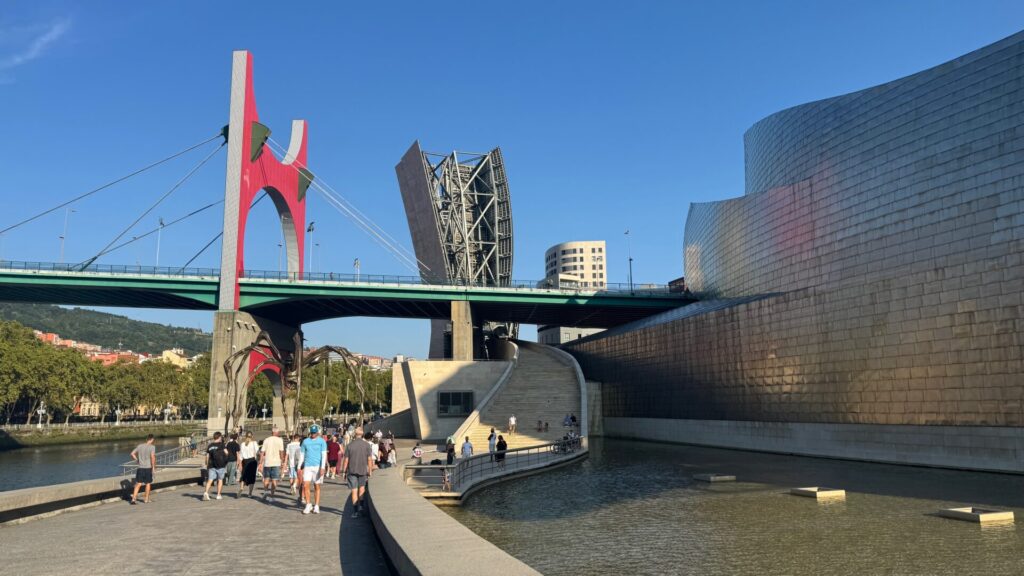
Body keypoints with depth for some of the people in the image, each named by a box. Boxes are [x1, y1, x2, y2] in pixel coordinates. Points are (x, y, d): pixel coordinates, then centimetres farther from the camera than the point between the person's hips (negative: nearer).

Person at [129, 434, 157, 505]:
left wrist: (137, 460, 14)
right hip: (148, 468, -3)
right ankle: (146, 499, 18)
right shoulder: (152, 447, -9)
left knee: (138, 484, 8)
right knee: (148, 483, 11)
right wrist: (154, 466, -11)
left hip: (140, 468, 3)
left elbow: (132, 453, 8)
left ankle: (133, 499, -1)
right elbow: (152, 457, -19)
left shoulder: (139, 446, 6)